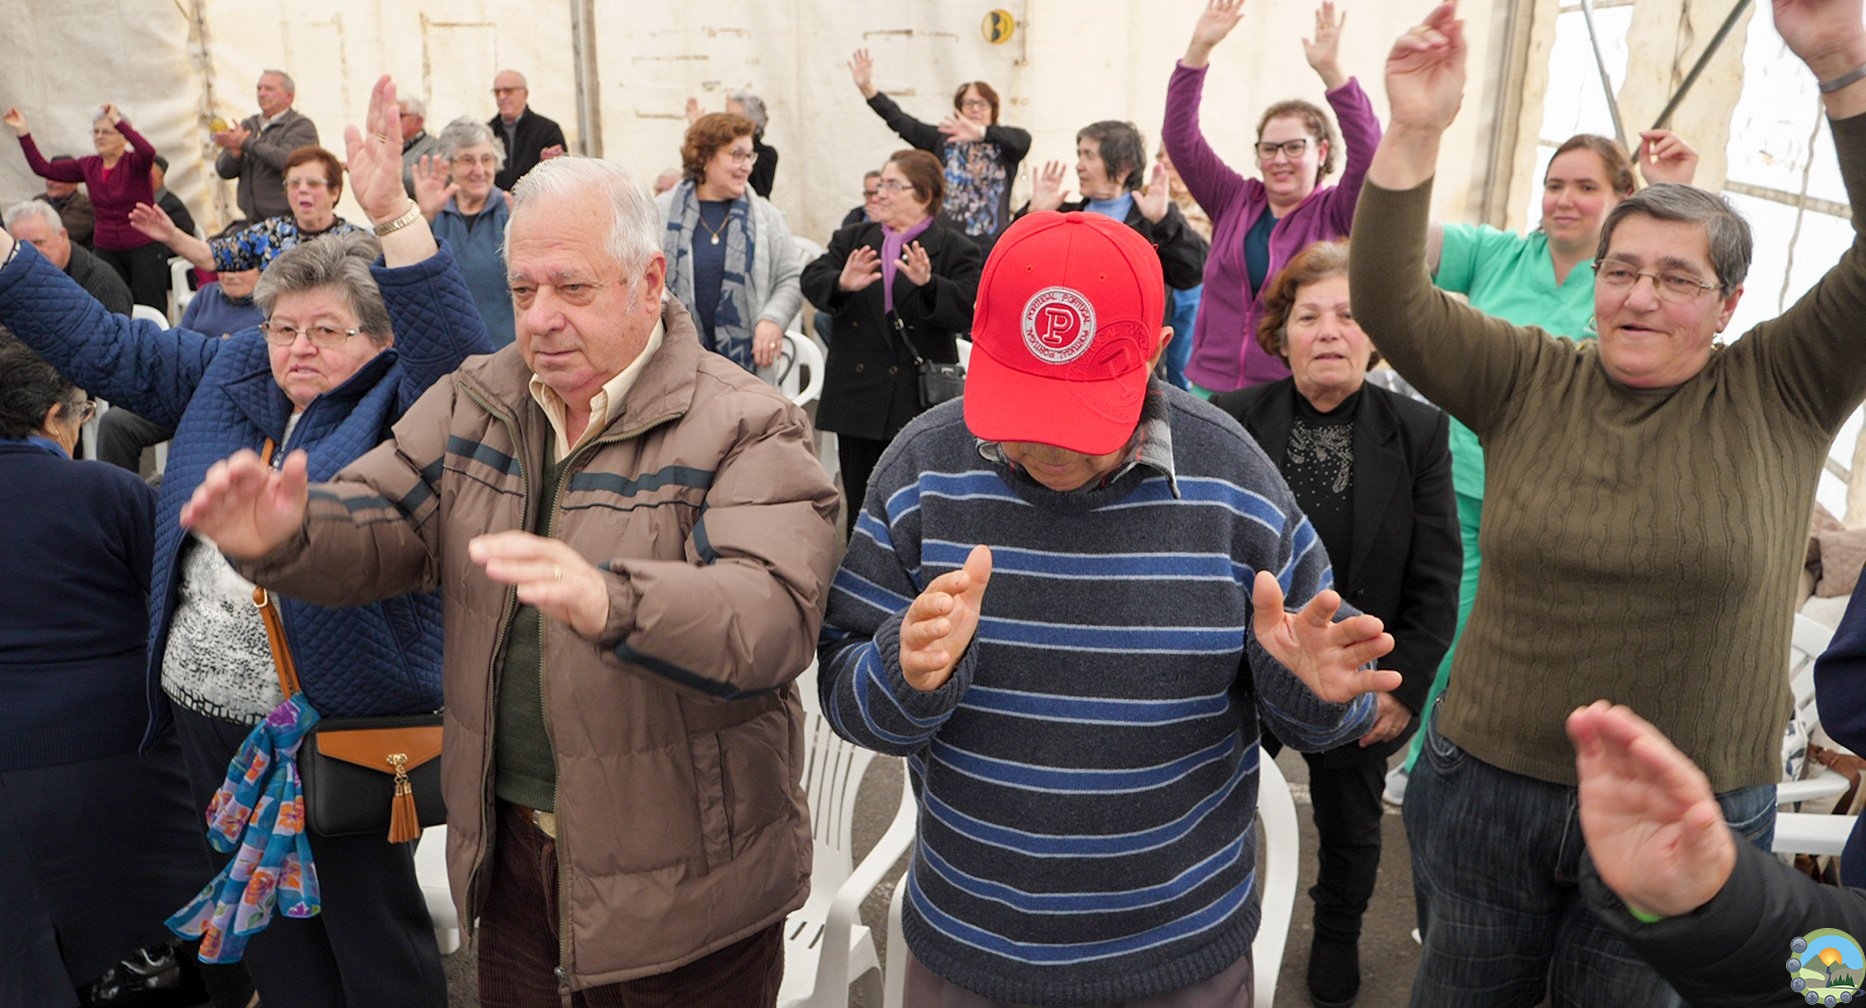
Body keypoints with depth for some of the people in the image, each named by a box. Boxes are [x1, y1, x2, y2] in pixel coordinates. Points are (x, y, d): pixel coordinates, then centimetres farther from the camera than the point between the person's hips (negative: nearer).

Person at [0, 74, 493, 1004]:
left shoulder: (398, 406, -11)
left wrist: (393, 217, -40)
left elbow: (454, 350, -30)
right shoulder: (227, 372, 7)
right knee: (264, 924, 23)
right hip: (209, 710, 6)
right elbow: (99, 345, 12)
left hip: (341, 719, -6)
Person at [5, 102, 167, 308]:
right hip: (106, 250, 5)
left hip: (144, 248, -5)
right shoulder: (88, 166, 8)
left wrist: (118, 121, -26)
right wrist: (23, 132, 4)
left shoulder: (134, 163, -7)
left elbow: (148, 152, -30)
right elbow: (43, 168, 9)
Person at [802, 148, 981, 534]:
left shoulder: (953, 249, -1)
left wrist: (929, 284, -32)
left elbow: (969, 310, -14)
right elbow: (812, 280, -4)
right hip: (857, 395, 4)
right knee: (860, 508, 13)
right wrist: (841, 284, -26)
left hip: (918, 400, -4)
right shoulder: (851, 239, 12)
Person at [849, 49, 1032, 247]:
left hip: (990, 245, -1)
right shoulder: (942, 139, 12)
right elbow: (899, 120, 3)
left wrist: (981, 132, -30)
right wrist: (867, 87, -10)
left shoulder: (1004, 146, 8)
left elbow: (1023, 138, -14)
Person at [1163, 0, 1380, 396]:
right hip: (1210, 386, 3)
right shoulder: (1233, 199, 6)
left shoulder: (1335, 214, -1)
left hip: (1294, 398, -2)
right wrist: (1199, 49, -9)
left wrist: (1331, 70, -27)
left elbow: (1369, 155, -19)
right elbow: (1180, 136, 1)